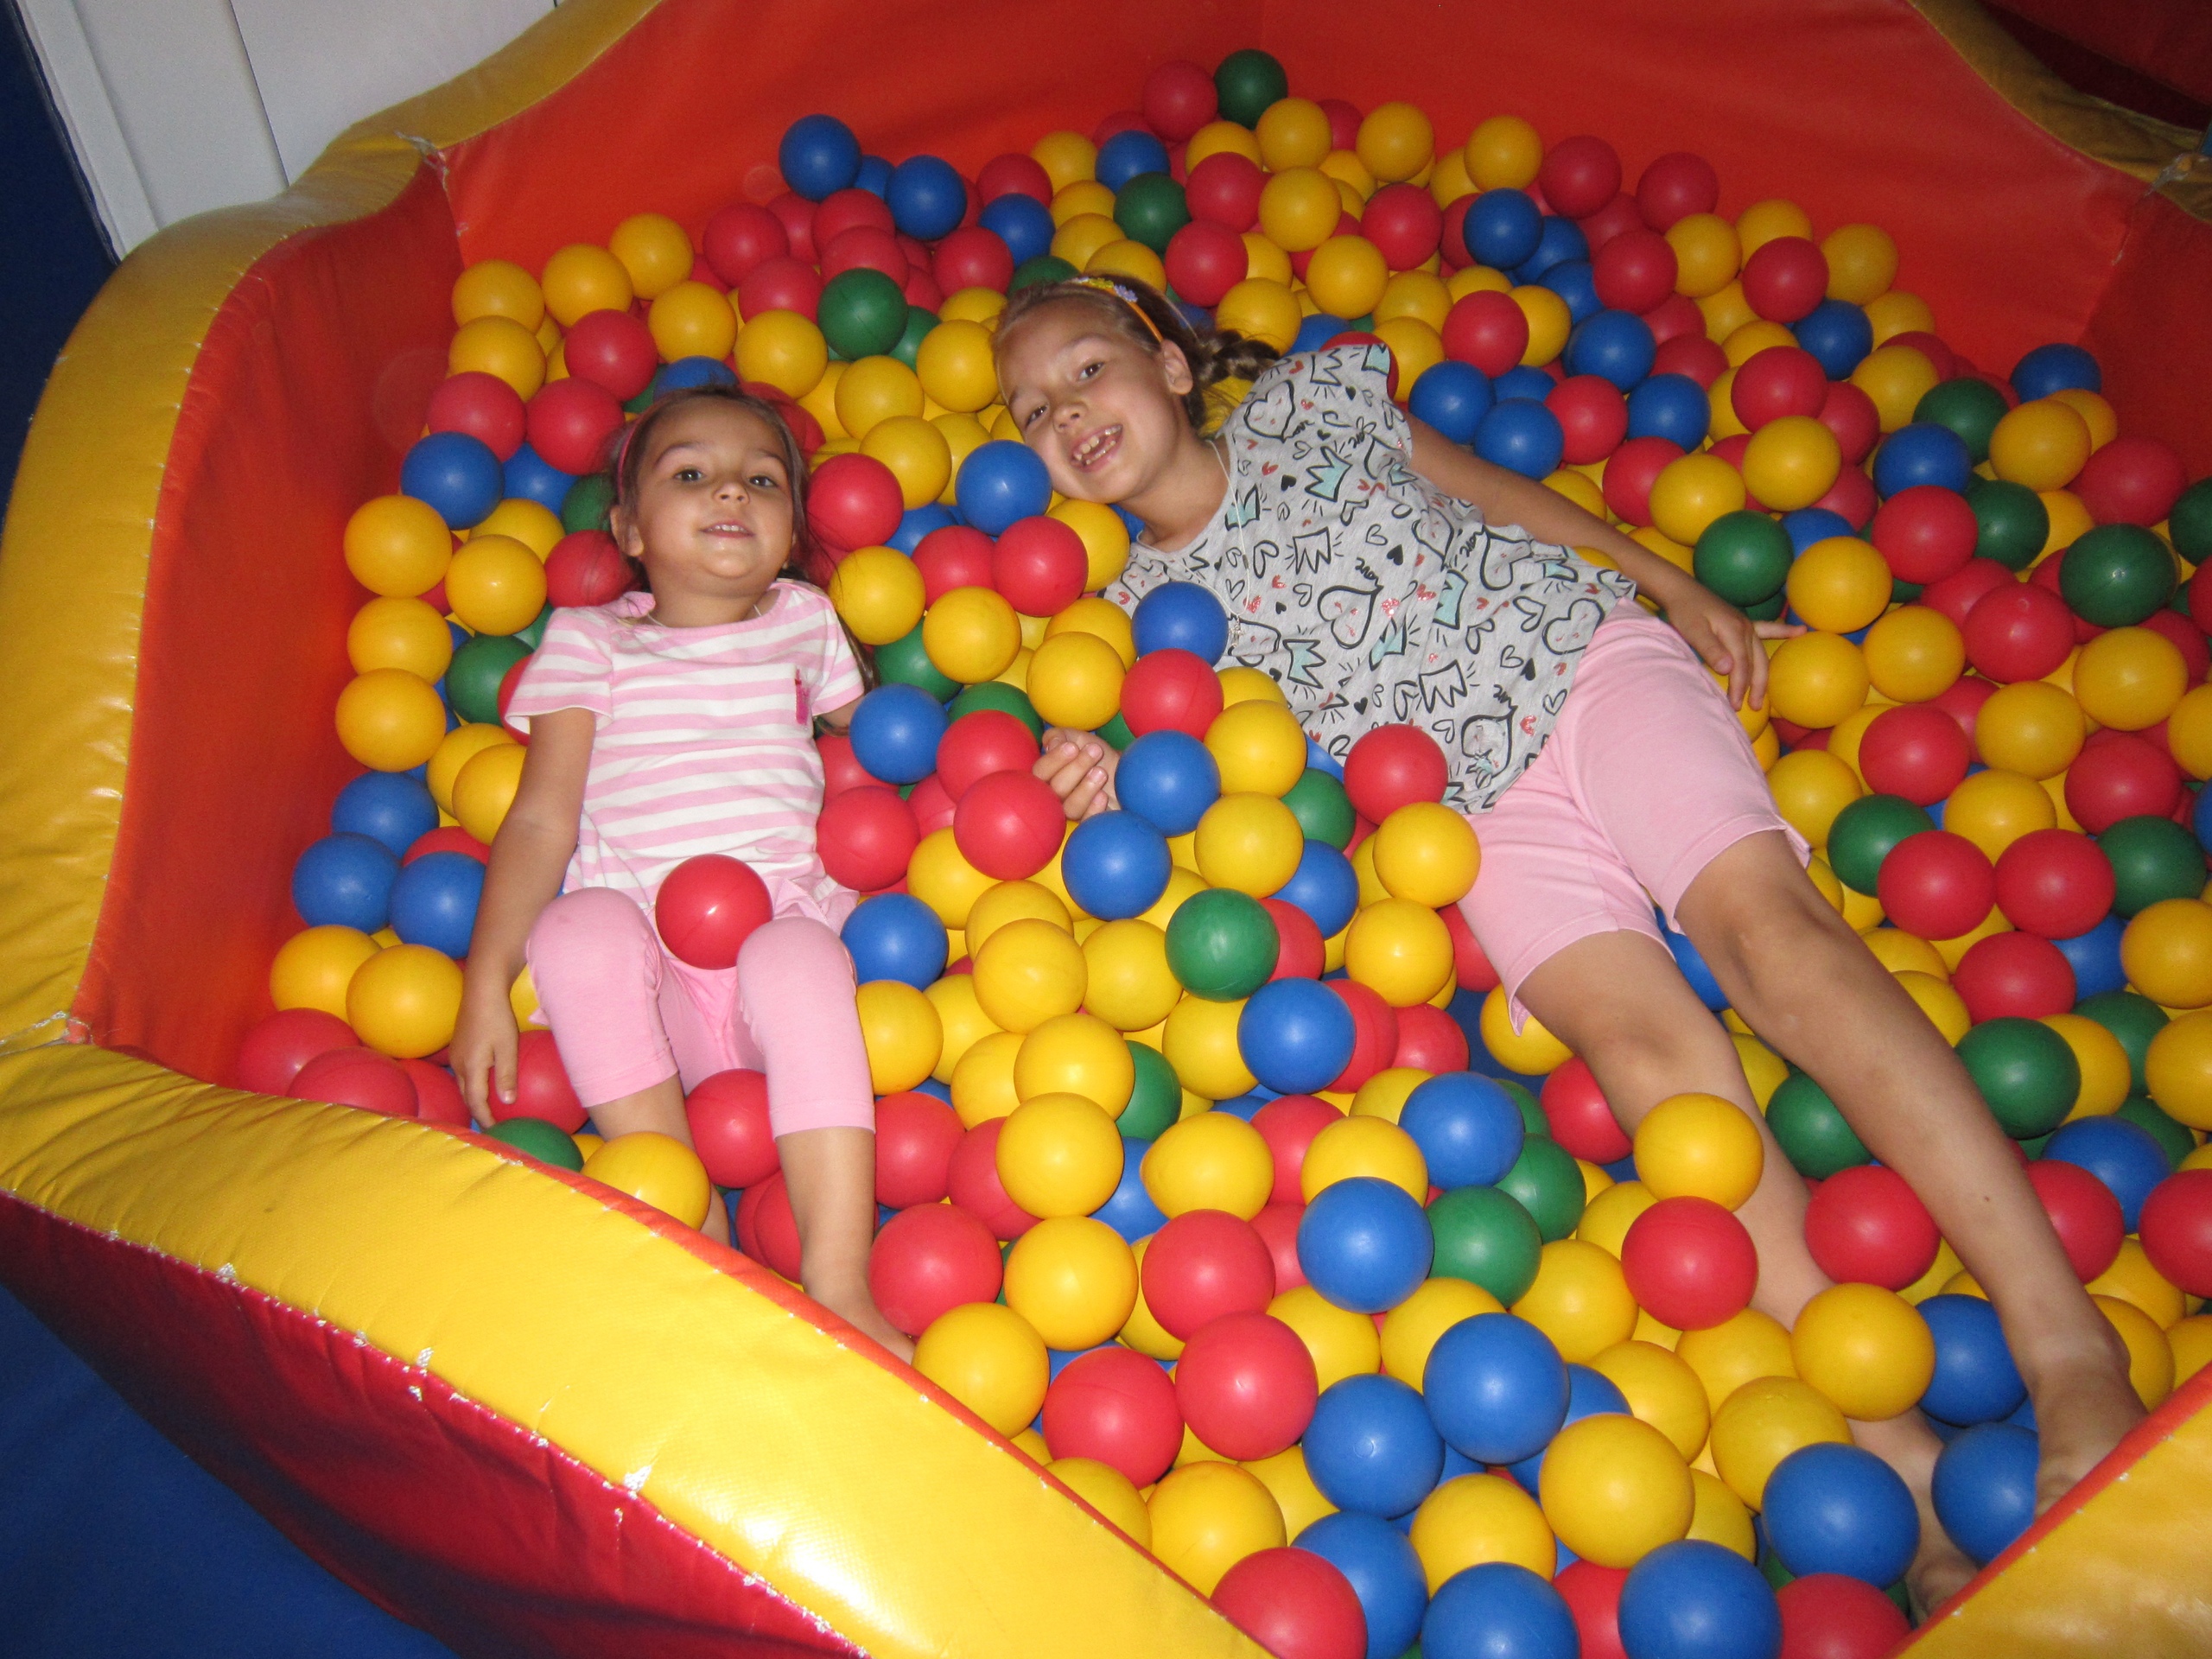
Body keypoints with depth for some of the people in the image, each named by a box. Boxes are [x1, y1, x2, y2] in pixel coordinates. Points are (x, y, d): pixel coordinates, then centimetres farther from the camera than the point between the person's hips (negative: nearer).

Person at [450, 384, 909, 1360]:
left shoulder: (803, 624, 20)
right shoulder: (590, 642, 14)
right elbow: (542, 819, 5)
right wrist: (486, 983, -6)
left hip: (784, 922, 0)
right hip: (644, 967, 0)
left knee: (796, 960, -34)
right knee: (580, 926, -33)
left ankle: (838, 1285, -37)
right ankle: (701, 1255, -27)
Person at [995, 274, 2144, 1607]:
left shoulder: (1306, 405, 11)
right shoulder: (1145, 612, 10)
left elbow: (1495, 490, 19)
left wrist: (1673, 586, 15)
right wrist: (1124, 787, -16)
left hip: (1583, 658, 0)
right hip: (1468, 805, 0)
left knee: (1763, 918, -25)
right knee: (1635, 1026, -24)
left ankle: (2067, 1348, -27)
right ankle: (1906, 1465, -29)